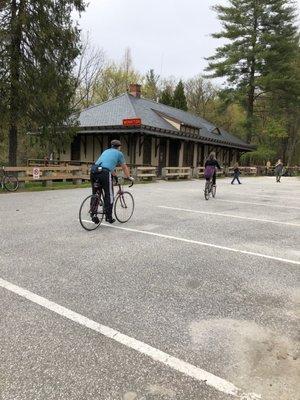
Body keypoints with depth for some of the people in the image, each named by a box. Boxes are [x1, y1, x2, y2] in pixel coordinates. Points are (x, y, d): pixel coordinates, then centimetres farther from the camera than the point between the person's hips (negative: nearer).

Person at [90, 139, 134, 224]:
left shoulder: (106, 151, 32)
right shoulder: (119, 153, 16)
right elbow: (124, 167, 23)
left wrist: (115, 176, 52)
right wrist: (129, 177, 37)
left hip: (93, 170, 6)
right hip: (104, 173, -5)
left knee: (95, 194, 17)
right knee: (109, 195, 7)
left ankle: (94, 215, 14)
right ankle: (109, 218, 13)